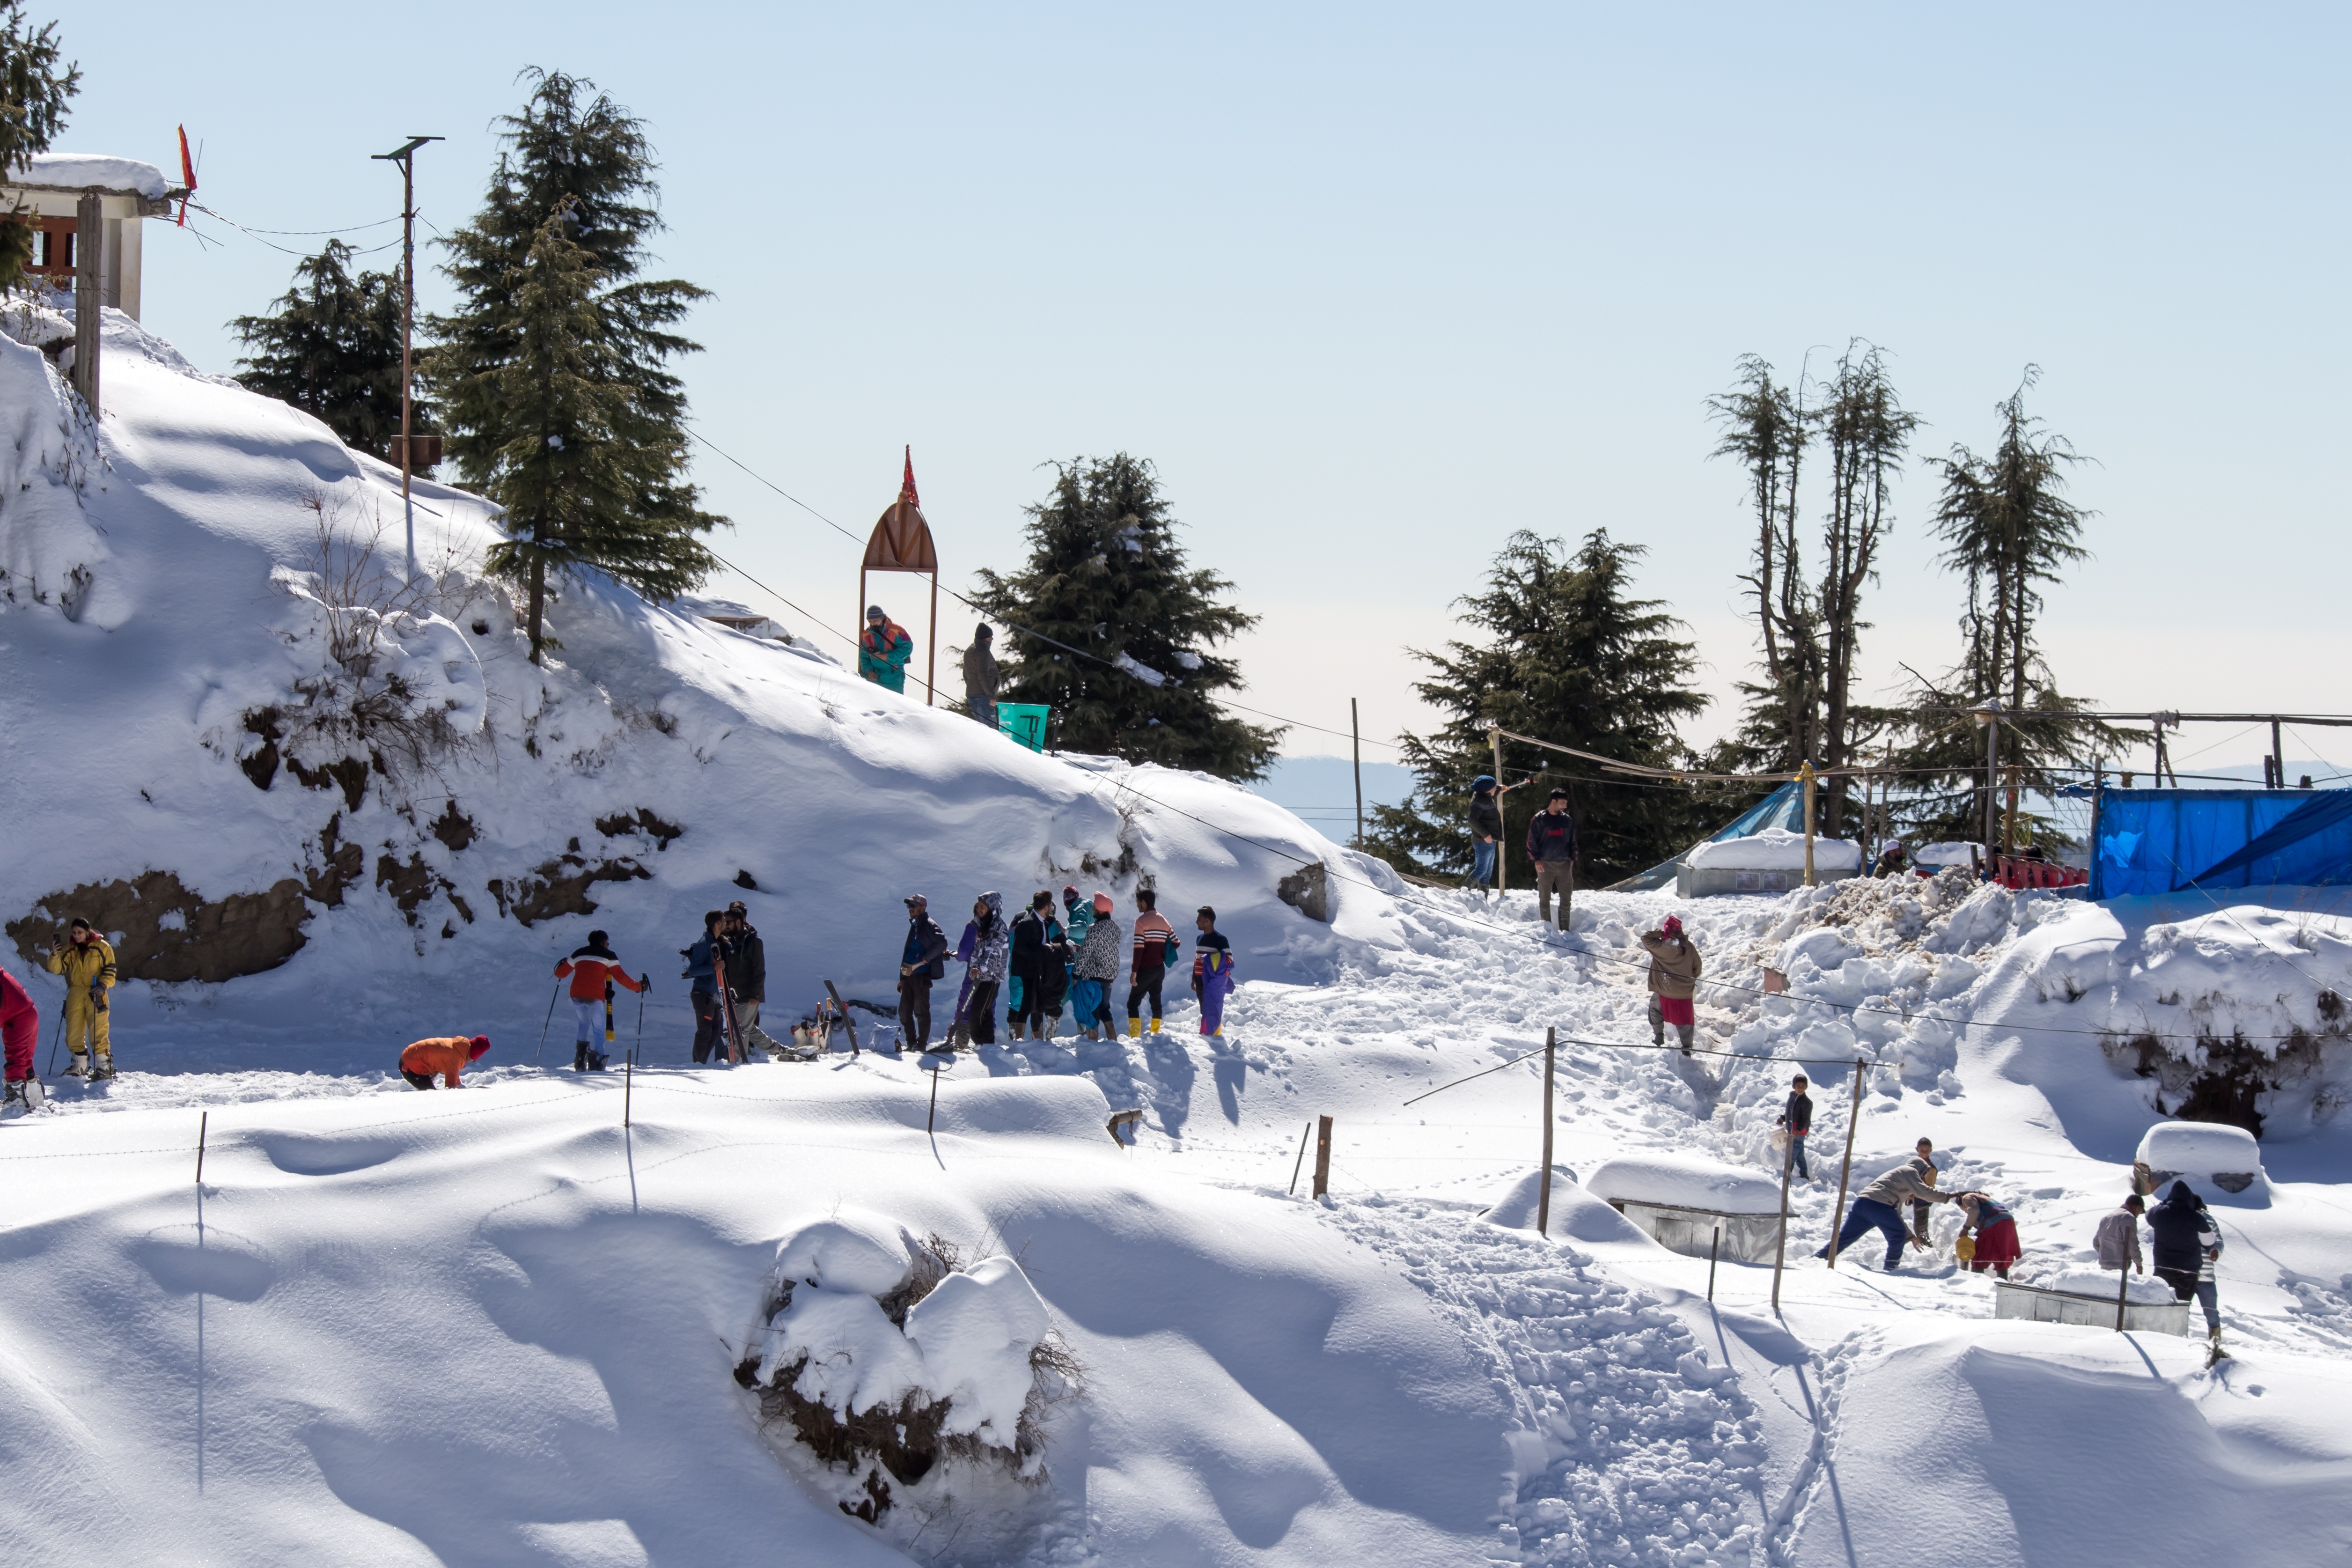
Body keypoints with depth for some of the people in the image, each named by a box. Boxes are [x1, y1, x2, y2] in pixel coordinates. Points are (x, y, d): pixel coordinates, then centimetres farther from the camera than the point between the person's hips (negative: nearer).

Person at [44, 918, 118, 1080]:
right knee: (73, 1033, 6)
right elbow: (58, 968, 4)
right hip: (75, 995, 4)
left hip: (95, 994, -4)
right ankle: (80, 1065, 19)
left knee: (98, 1033, -10)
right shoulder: (69, 949, 11)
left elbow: (110, 971, 1)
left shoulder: (102, 947, 1)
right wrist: (55, 956, -15)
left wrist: (103, 985, -16)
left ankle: (104, 1066, -6)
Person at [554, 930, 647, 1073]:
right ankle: (597, 1064, -11)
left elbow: (561, 973, 28)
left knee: (583, 1025, 23)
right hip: (595, 997, -4)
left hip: (577, 995, 4)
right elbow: (620, 977, 0)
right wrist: (638, 986, 10)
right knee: (598, 1030, 4)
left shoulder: (579, 954, 19)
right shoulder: (608, 955, 6)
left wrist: (558, 972, 52)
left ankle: (580, 1062, 9)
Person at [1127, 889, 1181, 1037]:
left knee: (1133, 1002, -3)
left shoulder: (1142, 921, -12)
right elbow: (1176, 944, 13)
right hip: (1160, 968, 7)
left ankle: (1135, 1035, -13)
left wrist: (1134, 971, -16)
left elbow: (1139, 949, -17)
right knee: (1156, 1001, 15)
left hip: (1145, 969, -7)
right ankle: (1156, 1033, 15)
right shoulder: (1164, 921, 10)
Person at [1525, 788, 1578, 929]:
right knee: (1545, 898, 2)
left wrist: (1572, 858, 9)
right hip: (1545, 865, -3)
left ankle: (1565, 928, 7)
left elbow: (1572, 841, 18)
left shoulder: (1567, 820, 10)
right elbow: (1532, 841, -1)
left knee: (1566, 898, 1)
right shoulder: (1539, 819, -1)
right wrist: (1536, 860, -8)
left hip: (1564, 864, 3)